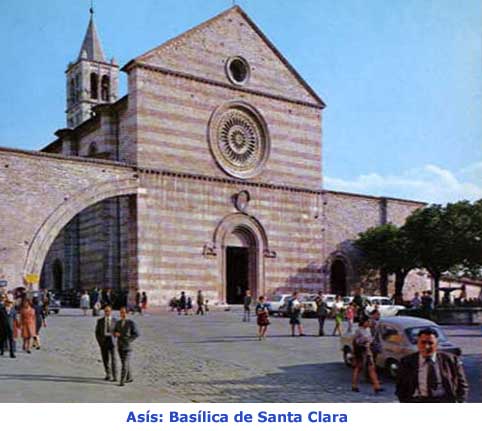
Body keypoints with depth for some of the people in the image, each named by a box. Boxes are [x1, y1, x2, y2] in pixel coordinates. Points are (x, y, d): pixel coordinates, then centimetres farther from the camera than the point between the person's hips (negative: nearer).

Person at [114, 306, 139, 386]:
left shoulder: (131, 322, -9)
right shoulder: (118, 323, 6)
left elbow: (136, 334, -8)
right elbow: (114, 333, 12)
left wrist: (129, 340, -15)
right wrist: (116, 334, -11)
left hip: (127, 346, -5)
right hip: (119, 346, 5)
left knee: (125, 364, -11)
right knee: (124, 363, 14)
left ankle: (122, 381, -9)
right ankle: (129, 378, 28)